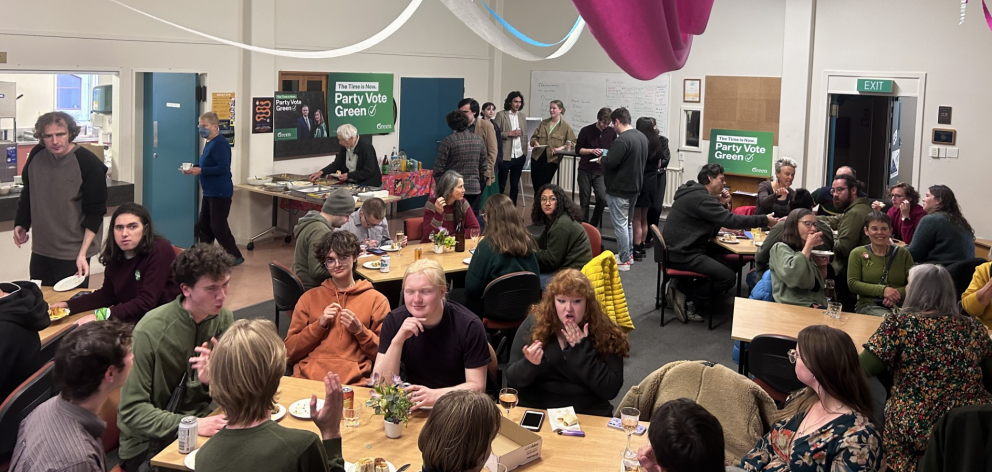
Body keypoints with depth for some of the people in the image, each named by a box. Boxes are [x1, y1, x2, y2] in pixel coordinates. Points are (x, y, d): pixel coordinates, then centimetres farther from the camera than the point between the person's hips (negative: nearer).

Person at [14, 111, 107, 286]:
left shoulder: (89, 163, -16)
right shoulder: (36, 155, -1)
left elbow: (95, 212, -13)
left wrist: (82, 254, -17)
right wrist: (21, 223, 12)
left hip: (73, 255, -5)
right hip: (40, 251, 5)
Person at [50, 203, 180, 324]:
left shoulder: (160, 251, -19)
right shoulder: (115, 253, 1)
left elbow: (146, 302, -24)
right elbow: (107, 294, 10)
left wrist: (101, 316, -31)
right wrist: (68, 305, -3)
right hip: (131, 319, 6)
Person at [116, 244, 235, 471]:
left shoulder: (224, 319, -2)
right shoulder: (151, 331, -18)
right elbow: (132, 410, -16)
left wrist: (212, 378, -22)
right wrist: (192, 425, -28)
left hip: (199, 422, 6)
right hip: (150, 443, -6)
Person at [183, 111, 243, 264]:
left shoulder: (220, 144, -17)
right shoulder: (210, 143, 13)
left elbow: (223, 168, -25)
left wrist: (200, 170, -24)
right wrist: (195, 169, 6)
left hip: (220, 193, -10)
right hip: (209, 192, 10)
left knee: (218, 226, -5)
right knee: (204, 225, 12)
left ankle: (235, 256, 4)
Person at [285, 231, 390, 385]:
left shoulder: (377, 300, 13)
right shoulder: (309, 298, 19)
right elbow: (290, 352, 12)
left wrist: (360, 330, -4)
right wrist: (320, 324, 0)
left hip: (352, 383, -2)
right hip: (307, 378, 2)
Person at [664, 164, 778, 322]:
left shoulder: (696, 194, 17)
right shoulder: (701, 198, -16)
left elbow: (712, 231, 18)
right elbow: (730, 220, -23)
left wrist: (722, 205, 7)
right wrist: (764, 220, -15)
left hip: (680, 249, 10)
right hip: (684, 255, -10)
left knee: (729, 261, 15)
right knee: (728, 277, -13)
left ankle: (682, 289, 4)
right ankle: (691, 303, -4)